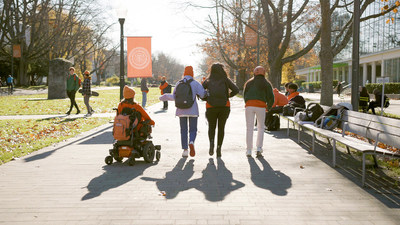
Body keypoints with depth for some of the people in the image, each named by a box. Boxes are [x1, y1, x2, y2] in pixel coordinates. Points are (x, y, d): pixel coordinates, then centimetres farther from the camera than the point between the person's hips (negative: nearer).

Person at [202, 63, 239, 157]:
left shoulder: (208, 81, 6)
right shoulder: (225, 80, 3)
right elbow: (236, 90, -5)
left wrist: (205, 98, 12)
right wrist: (228, 96, 9)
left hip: (211, 106, 1)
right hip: (224, 106, 0)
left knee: (211, 127, 16)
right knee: (221, 127, 11)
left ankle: (211, 142, -11)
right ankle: (219, 147, 1)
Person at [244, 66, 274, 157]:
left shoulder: (249, 82, 18)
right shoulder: (266, 83, 11)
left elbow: (244, 95, 17)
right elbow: (271, 97, 6)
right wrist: (269, 107, 24)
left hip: (249, 105, 1)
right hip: (261, 106, -1)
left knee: (249, 128, 6)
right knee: (261, 128, 13)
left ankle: (249, 150, 4)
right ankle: (259, 148, 2)